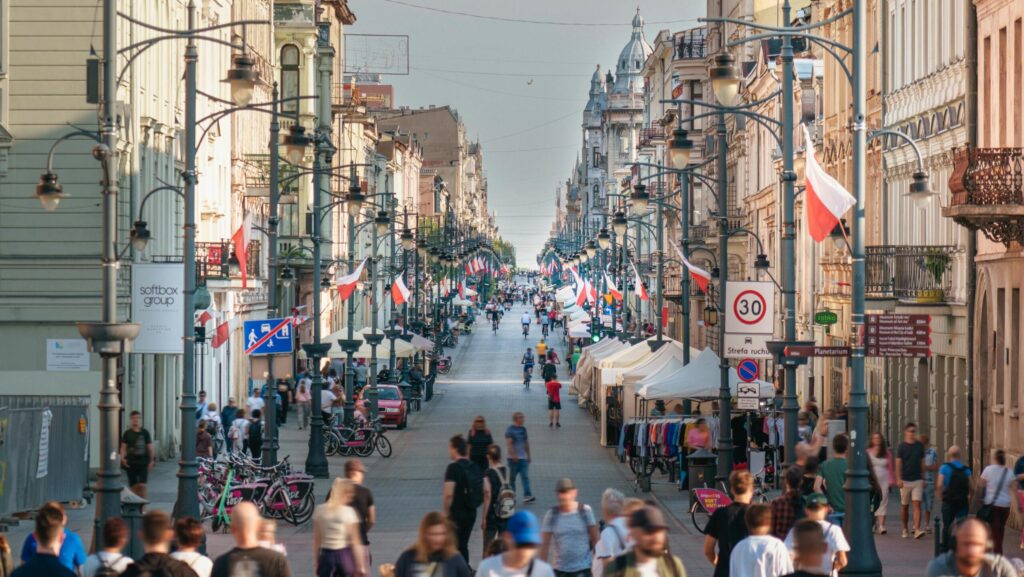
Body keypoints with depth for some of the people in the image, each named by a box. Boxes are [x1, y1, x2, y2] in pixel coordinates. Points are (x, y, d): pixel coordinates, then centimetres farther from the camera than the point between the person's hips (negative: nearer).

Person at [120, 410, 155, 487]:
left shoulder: (145, 433, 4)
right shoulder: (127, 433, 3)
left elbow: (150, 447, 5)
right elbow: (123, 447, 0)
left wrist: (152, 460, -1)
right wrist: (122, 458, -16)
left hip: (143, 463, -1)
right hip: (131, 463, 1)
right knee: (133, 485, 5)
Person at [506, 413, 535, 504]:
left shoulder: (523, 429, 12)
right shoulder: (510, 430, -7)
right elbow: (509, 443, -16)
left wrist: (528, 455, 20)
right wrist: (513, 455, -26)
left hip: (523, 458, 5)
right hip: (514, 458, -5)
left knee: (525, 477, -5)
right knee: (512, 478, 4)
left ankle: (527, 495, -10)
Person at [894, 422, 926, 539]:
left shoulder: (920, 446, 7)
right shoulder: (902, 447, -1)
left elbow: (922, 463, 13)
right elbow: (898, 463, -5)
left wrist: (923, 478, 10)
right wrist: (898, 479, -14)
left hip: (917, 480, 1)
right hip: (905, 481, -1)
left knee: (917, 505, -11)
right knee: (905, 506, 8)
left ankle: (917, 529, -19)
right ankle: (905, 529, 21)